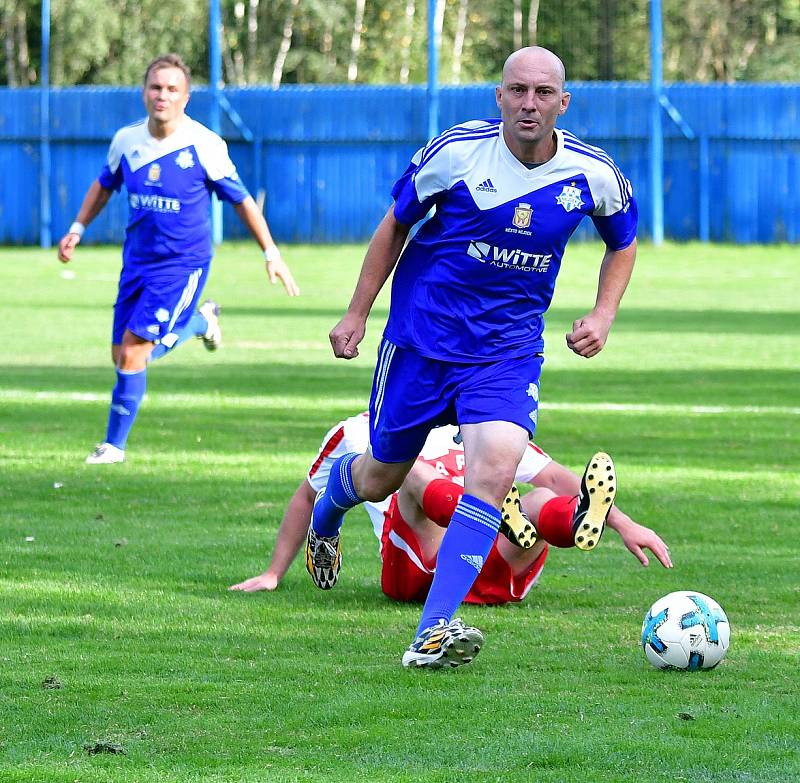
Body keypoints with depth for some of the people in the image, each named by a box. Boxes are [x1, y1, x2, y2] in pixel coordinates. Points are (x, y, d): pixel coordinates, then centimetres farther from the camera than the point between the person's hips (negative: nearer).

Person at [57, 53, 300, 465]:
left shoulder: (205, 146, -15)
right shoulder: (126, 140, -2)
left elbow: (241, 200, -3)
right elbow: (105, 183, 19)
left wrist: (271, 253, 0)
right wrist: (78, 228, 13)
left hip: (182, 264, -5)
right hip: (137, 260, 5)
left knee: (133, 353, -14)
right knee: (123, 357, 8)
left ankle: (115, 444, 5)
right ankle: (199, 320, 33)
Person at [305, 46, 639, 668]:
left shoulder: (592, 173, -7)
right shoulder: (456, 151, -13)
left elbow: (623, 244, 14)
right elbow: (395, 225, 2)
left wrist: (602, 317, 0)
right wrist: (357, 314, 3)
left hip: (509, 350, 1)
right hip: (421, 337, -1)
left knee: (495, 469, -23)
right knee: (379, 479, 11)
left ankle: (433, 632, -23)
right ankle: (326, 509, 51)